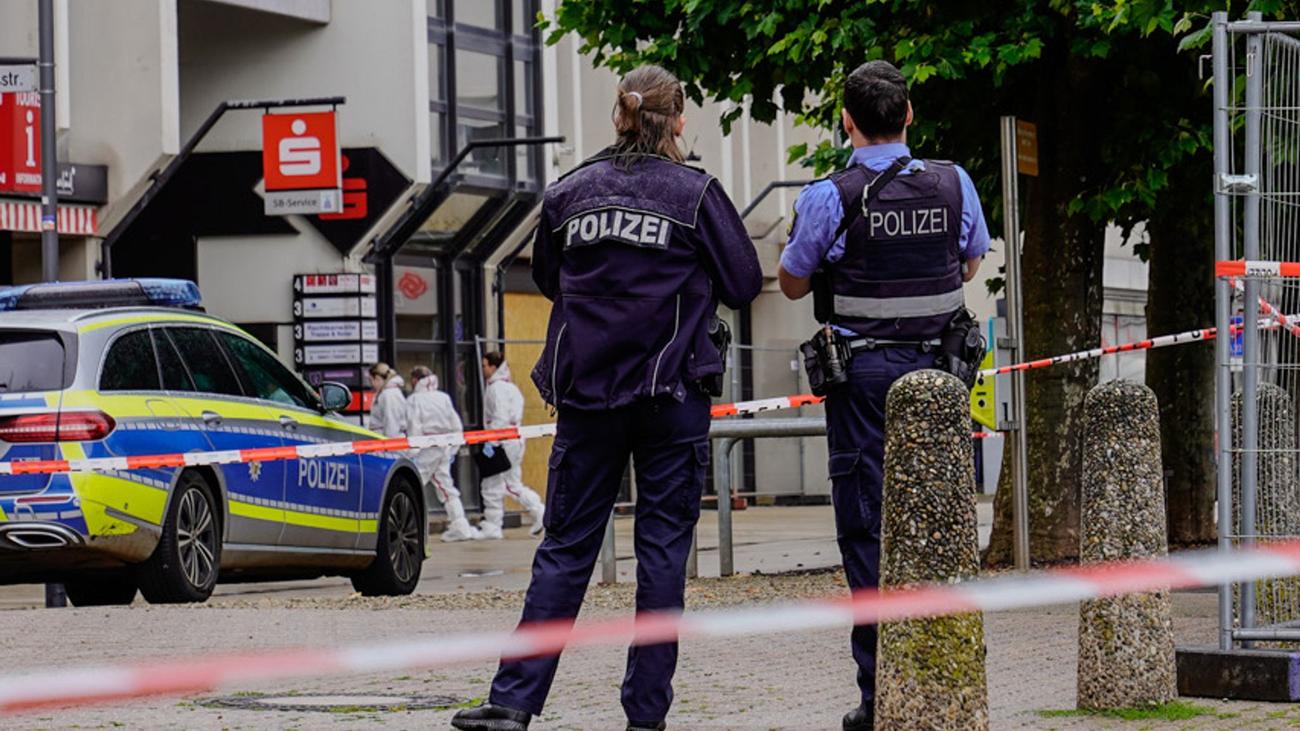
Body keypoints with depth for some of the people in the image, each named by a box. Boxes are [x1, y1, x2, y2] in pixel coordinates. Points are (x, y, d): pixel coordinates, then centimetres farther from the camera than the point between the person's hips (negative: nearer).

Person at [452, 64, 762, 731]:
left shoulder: (569, 192, 5)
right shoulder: (696, 193, -5)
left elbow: (546, 277, 19)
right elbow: (744, 283, 1)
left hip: (586, 393, 3)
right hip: (672, 395, -3)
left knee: (565, 548, 6)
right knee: (662, 550, 3)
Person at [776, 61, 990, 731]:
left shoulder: (830, 197, -10)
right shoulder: (954, 184, 1)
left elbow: (792, 284, 3)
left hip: (865, 370, -3)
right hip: (939, 365, 3)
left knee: (867, 526, 0)